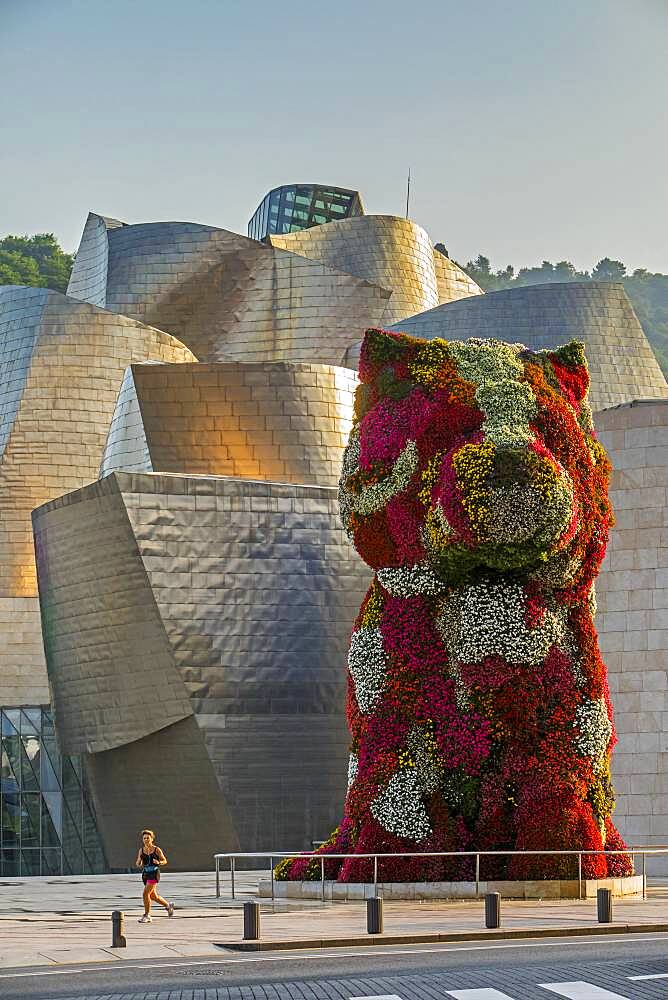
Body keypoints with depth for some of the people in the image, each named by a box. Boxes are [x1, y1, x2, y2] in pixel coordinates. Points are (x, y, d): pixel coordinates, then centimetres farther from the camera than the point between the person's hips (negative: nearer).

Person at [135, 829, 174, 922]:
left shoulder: (157, 849, -5)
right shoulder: (141, 850, 6)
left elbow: (165, 861, 3)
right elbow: (138, 862, 10)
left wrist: (159, 862, -18)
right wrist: (139, 864, -13)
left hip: (154, 873, -6)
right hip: (145, 874, 6)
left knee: (146, 893, -17)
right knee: (153, 896, 15)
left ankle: (147, 916, -6)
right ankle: (168, 905, 40)